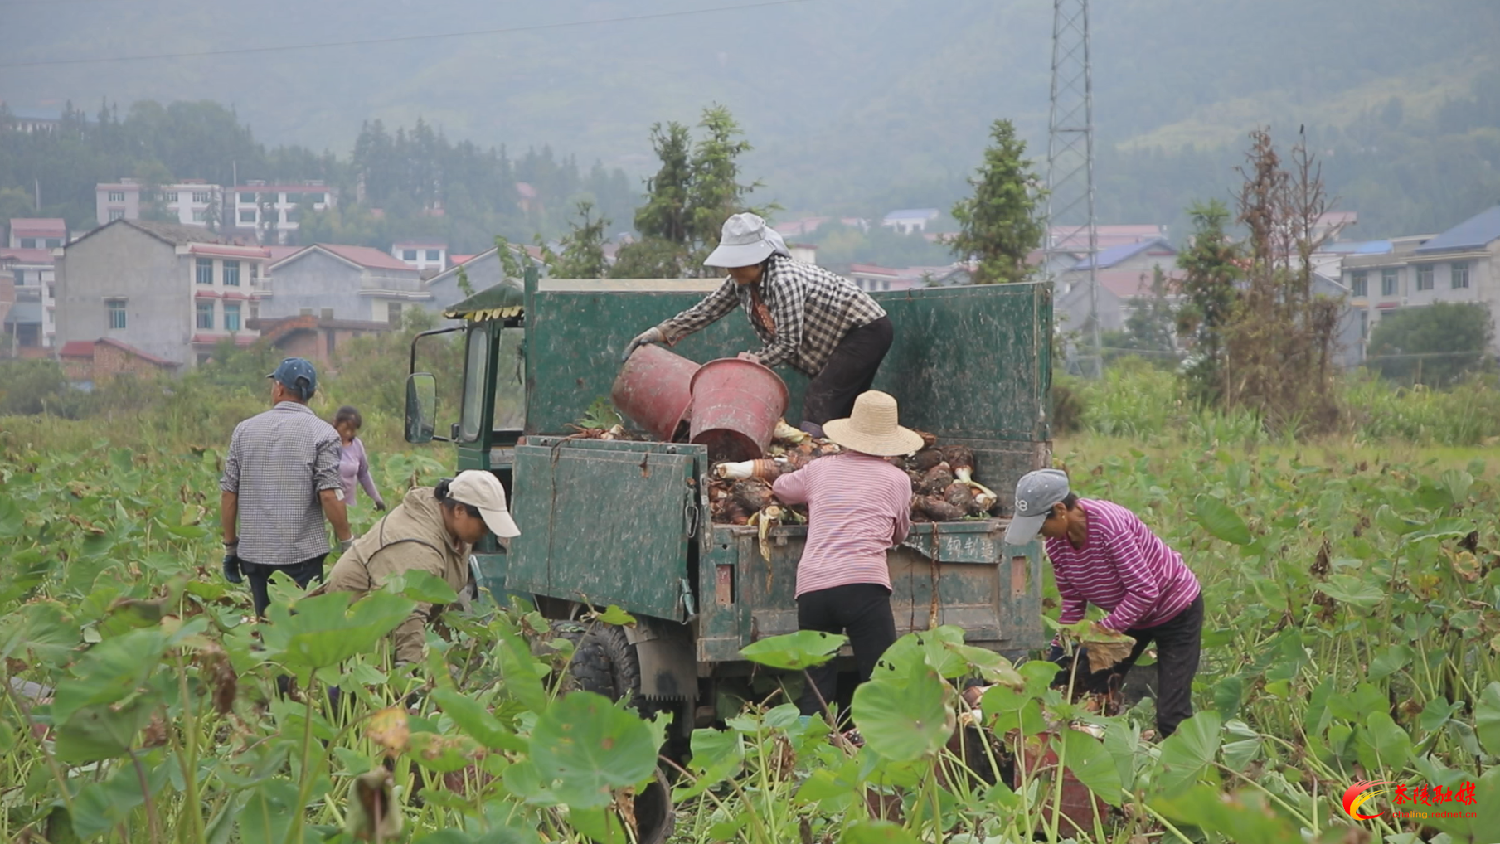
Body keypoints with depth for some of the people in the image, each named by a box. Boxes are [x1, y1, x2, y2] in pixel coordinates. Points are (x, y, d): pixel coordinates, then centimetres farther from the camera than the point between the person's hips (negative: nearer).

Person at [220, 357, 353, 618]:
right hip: (303, 555, -4)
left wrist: (230, 546, 14)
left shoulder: (244, 430, 6)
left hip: (253, 554, 4)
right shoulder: (322, 433, -5)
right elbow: (330, 496, -13)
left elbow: (228, 493, 6)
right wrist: (346, 542, -3)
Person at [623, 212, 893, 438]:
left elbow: (787, 344, -27)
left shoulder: (784, 281, -31)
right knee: (840, 415, 14)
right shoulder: (742, 281, -4)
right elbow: (707, 310, 5)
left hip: (868, 331, -10)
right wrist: (659, 334, 0)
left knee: (820, 401, -20)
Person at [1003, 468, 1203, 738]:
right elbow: (1073, 603, -1)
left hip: (1176, 612, -8)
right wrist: (1059, 650, -12)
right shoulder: (1056, 542, -10)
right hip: (1127, 612, 8)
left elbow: (1145, 591, -32)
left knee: (1171, 716, -13)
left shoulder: (1108, 524, -33)